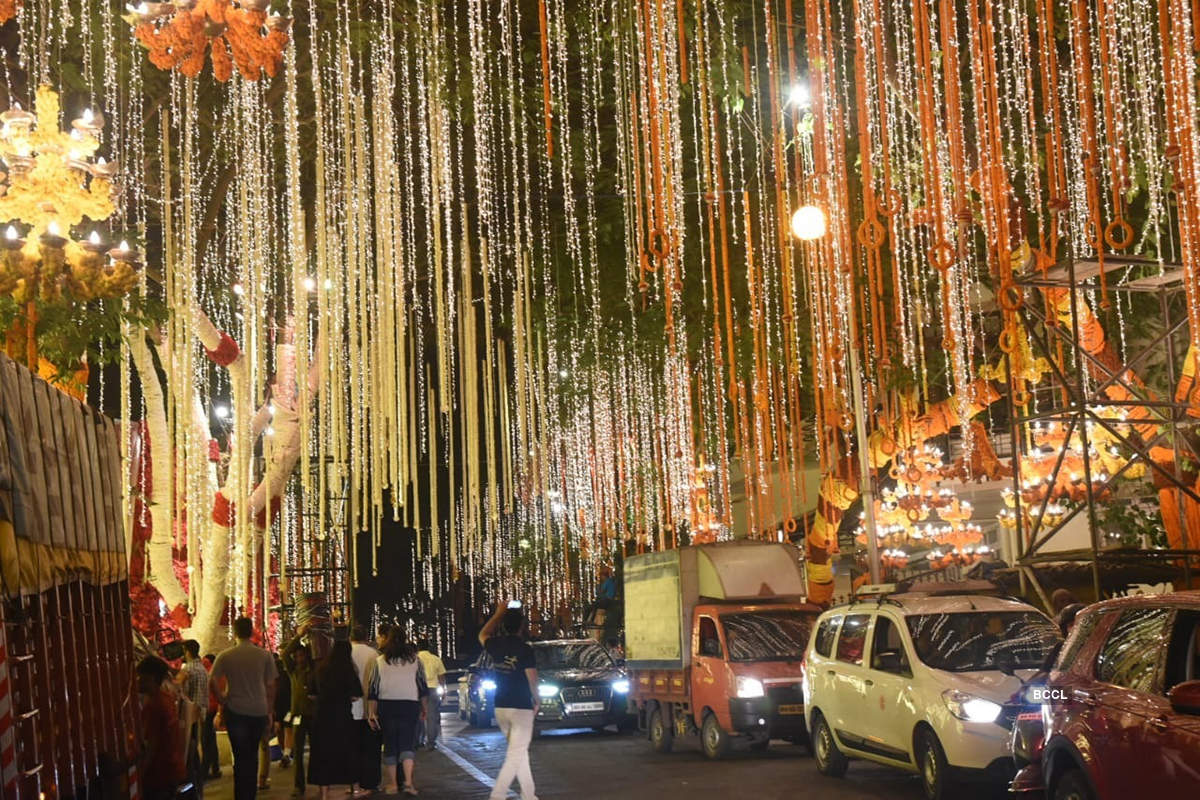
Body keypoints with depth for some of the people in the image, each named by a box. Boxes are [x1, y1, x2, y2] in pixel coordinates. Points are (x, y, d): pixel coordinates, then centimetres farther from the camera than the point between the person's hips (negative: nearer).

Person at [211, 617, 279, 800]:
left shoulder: (225, 656, -4)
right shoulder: (264, 656, -2)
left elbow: (213, 681, -9)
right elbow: (271, 686, 1)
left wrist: (222, 702, 4)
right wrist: (269, 712, 10)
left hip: (235, 711, -1)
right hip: (259, 712, 1)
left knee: (240, 757, 4)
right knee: (252, 756, 16)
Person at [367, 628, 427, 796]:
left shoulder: (380, 661, 4)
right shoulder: (414, 659, 4)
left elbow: (373, 689, 2)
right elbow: (422, 686, 6)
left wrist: (372, 712, 5)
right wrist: (424, 708, 15)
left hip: (386, 705, 0)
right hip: (410, 704, 0)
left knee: (390, 744, 8)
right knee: (407, 743, 0)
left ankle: (392, 784, 10)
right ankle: (408, 781, -15)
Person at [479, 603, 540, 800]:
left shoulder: (496, 645, 3)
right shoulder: (525, 649, -13)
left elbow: (483, 636, 26)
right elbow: (532, 680, -10)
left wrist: (498, 614, 30)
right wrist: (537, 701, 5)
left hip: (500, 708, 6)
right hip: (521, 708, -6)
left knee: (520, 752, 16)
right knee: (516, 754, -5)